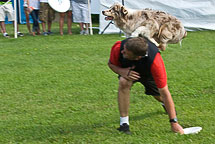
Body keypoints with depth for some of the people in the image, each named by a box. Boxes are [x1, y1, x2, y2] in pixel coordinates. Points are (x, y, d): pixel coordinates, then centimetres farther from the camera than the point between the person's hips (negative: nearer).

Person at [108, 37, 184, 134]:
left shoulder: (155, 62, -46)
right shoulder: (118, 47, -39)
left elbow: (164, 93, -41)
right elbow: (111, 64, -14)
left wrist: (174, 123, -39)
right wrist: (122, 71, -39)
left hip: (149, 74, 0)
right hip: (128, 70, 0)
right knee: (124, 83, -31)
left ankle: (166, 104, 54)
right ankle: (124, 123, -20)